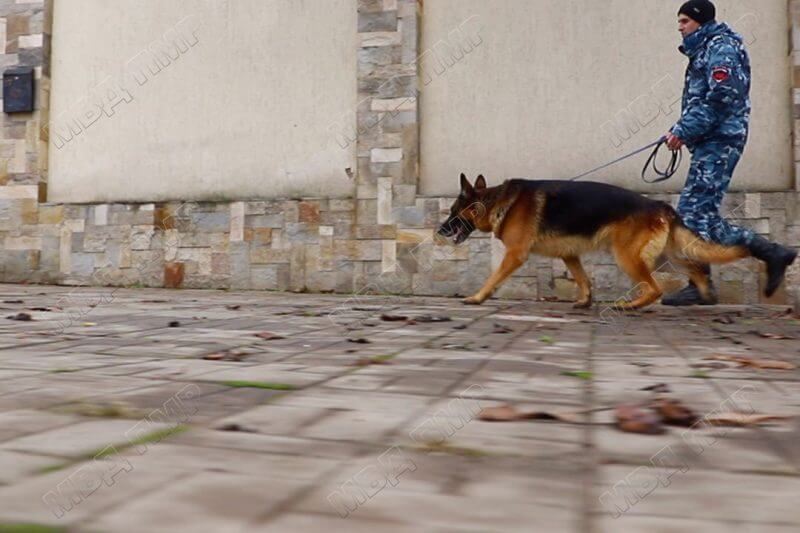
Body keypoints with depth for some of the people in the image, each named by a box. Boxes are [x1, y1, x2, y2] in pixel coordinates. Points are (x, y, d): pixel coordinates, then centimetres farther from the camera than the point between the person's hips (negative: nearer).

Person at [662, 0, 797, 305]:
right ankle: (771, 252, 12)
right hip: (711, 143, 10)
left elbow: (720, 98, -18)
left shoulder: (721, 47, -6)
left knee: (693, 211, -12)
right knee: (704, 214, 7)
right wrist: (681, 131, 11)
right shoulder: (703, 50, 24)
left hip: (719, 141, -10)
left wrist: (684, 130, -18)